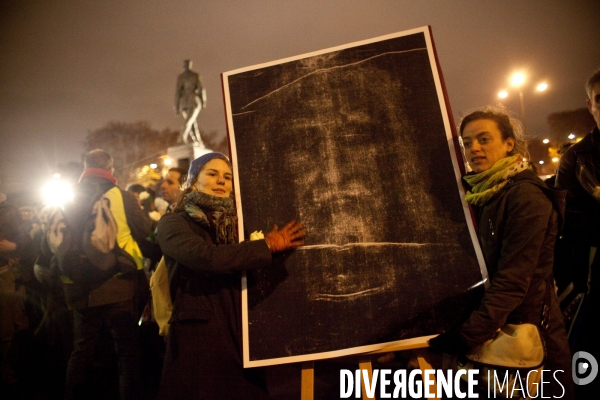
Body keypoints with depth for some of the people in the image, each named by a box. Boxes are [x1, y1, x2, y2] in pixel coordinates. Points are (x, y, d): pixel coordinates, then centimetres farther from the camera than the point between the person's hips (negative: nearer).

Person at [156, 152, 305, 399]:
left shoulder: (236, 223, 14)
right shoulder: (173, 223, -3)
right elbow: (206, 256, -22)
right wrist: (269, 245, -15)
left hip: (240, 333, 5)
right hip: (198, 336, -5)